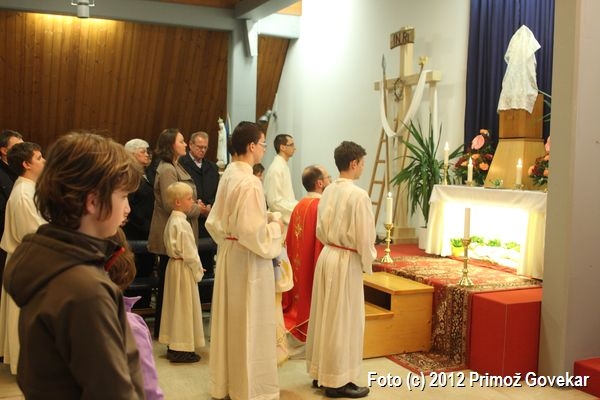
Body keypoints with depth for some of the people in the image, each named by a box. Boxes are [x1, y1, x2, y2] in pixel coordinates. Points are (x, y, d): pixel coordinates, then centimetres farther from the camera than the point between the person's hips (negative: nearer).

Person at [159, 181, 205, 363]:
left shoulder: (171, 220, 9)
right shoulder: (182, 223, -21)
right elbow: (189, 252, -21)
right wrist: (198, 270, -8)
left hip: (173, 264, 10)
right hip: (184, 268, -10)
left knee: (175, 306, 15)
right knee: (184, 307, -1)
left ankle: (173, 346, 24)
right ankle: (181, 349, 6)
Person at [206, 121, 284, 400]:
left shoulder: (229, 174, 3)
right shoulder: (249, 182, -22)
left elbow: (215, 221, 10)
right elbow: (254, 233, -24)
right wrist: (276, 227, -8)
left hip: (228, 252, 9)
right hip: (247, 258, -8)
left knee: (230, 319, 18)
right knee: (249, 323, 4)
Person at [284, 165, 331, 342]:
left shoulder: (299, 206, 7)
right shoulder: (322, 207, -17)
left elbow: (290, 242, 12)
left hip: (299, 269, 8)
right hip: (316, 269, -8)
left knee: (303, 298, 16)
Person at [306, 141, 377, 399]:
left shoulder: (328, 191, 4)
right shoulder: (358, 195, -18)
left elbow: (320, 230, 10)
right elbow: (364, 237, -15)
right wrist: (367, 263, 0)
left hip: (326, 256, 8)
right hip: (346, 261, -7)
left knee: (324, 317, 16)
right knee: (342, 321, 3)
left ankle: (320, 373, 28)